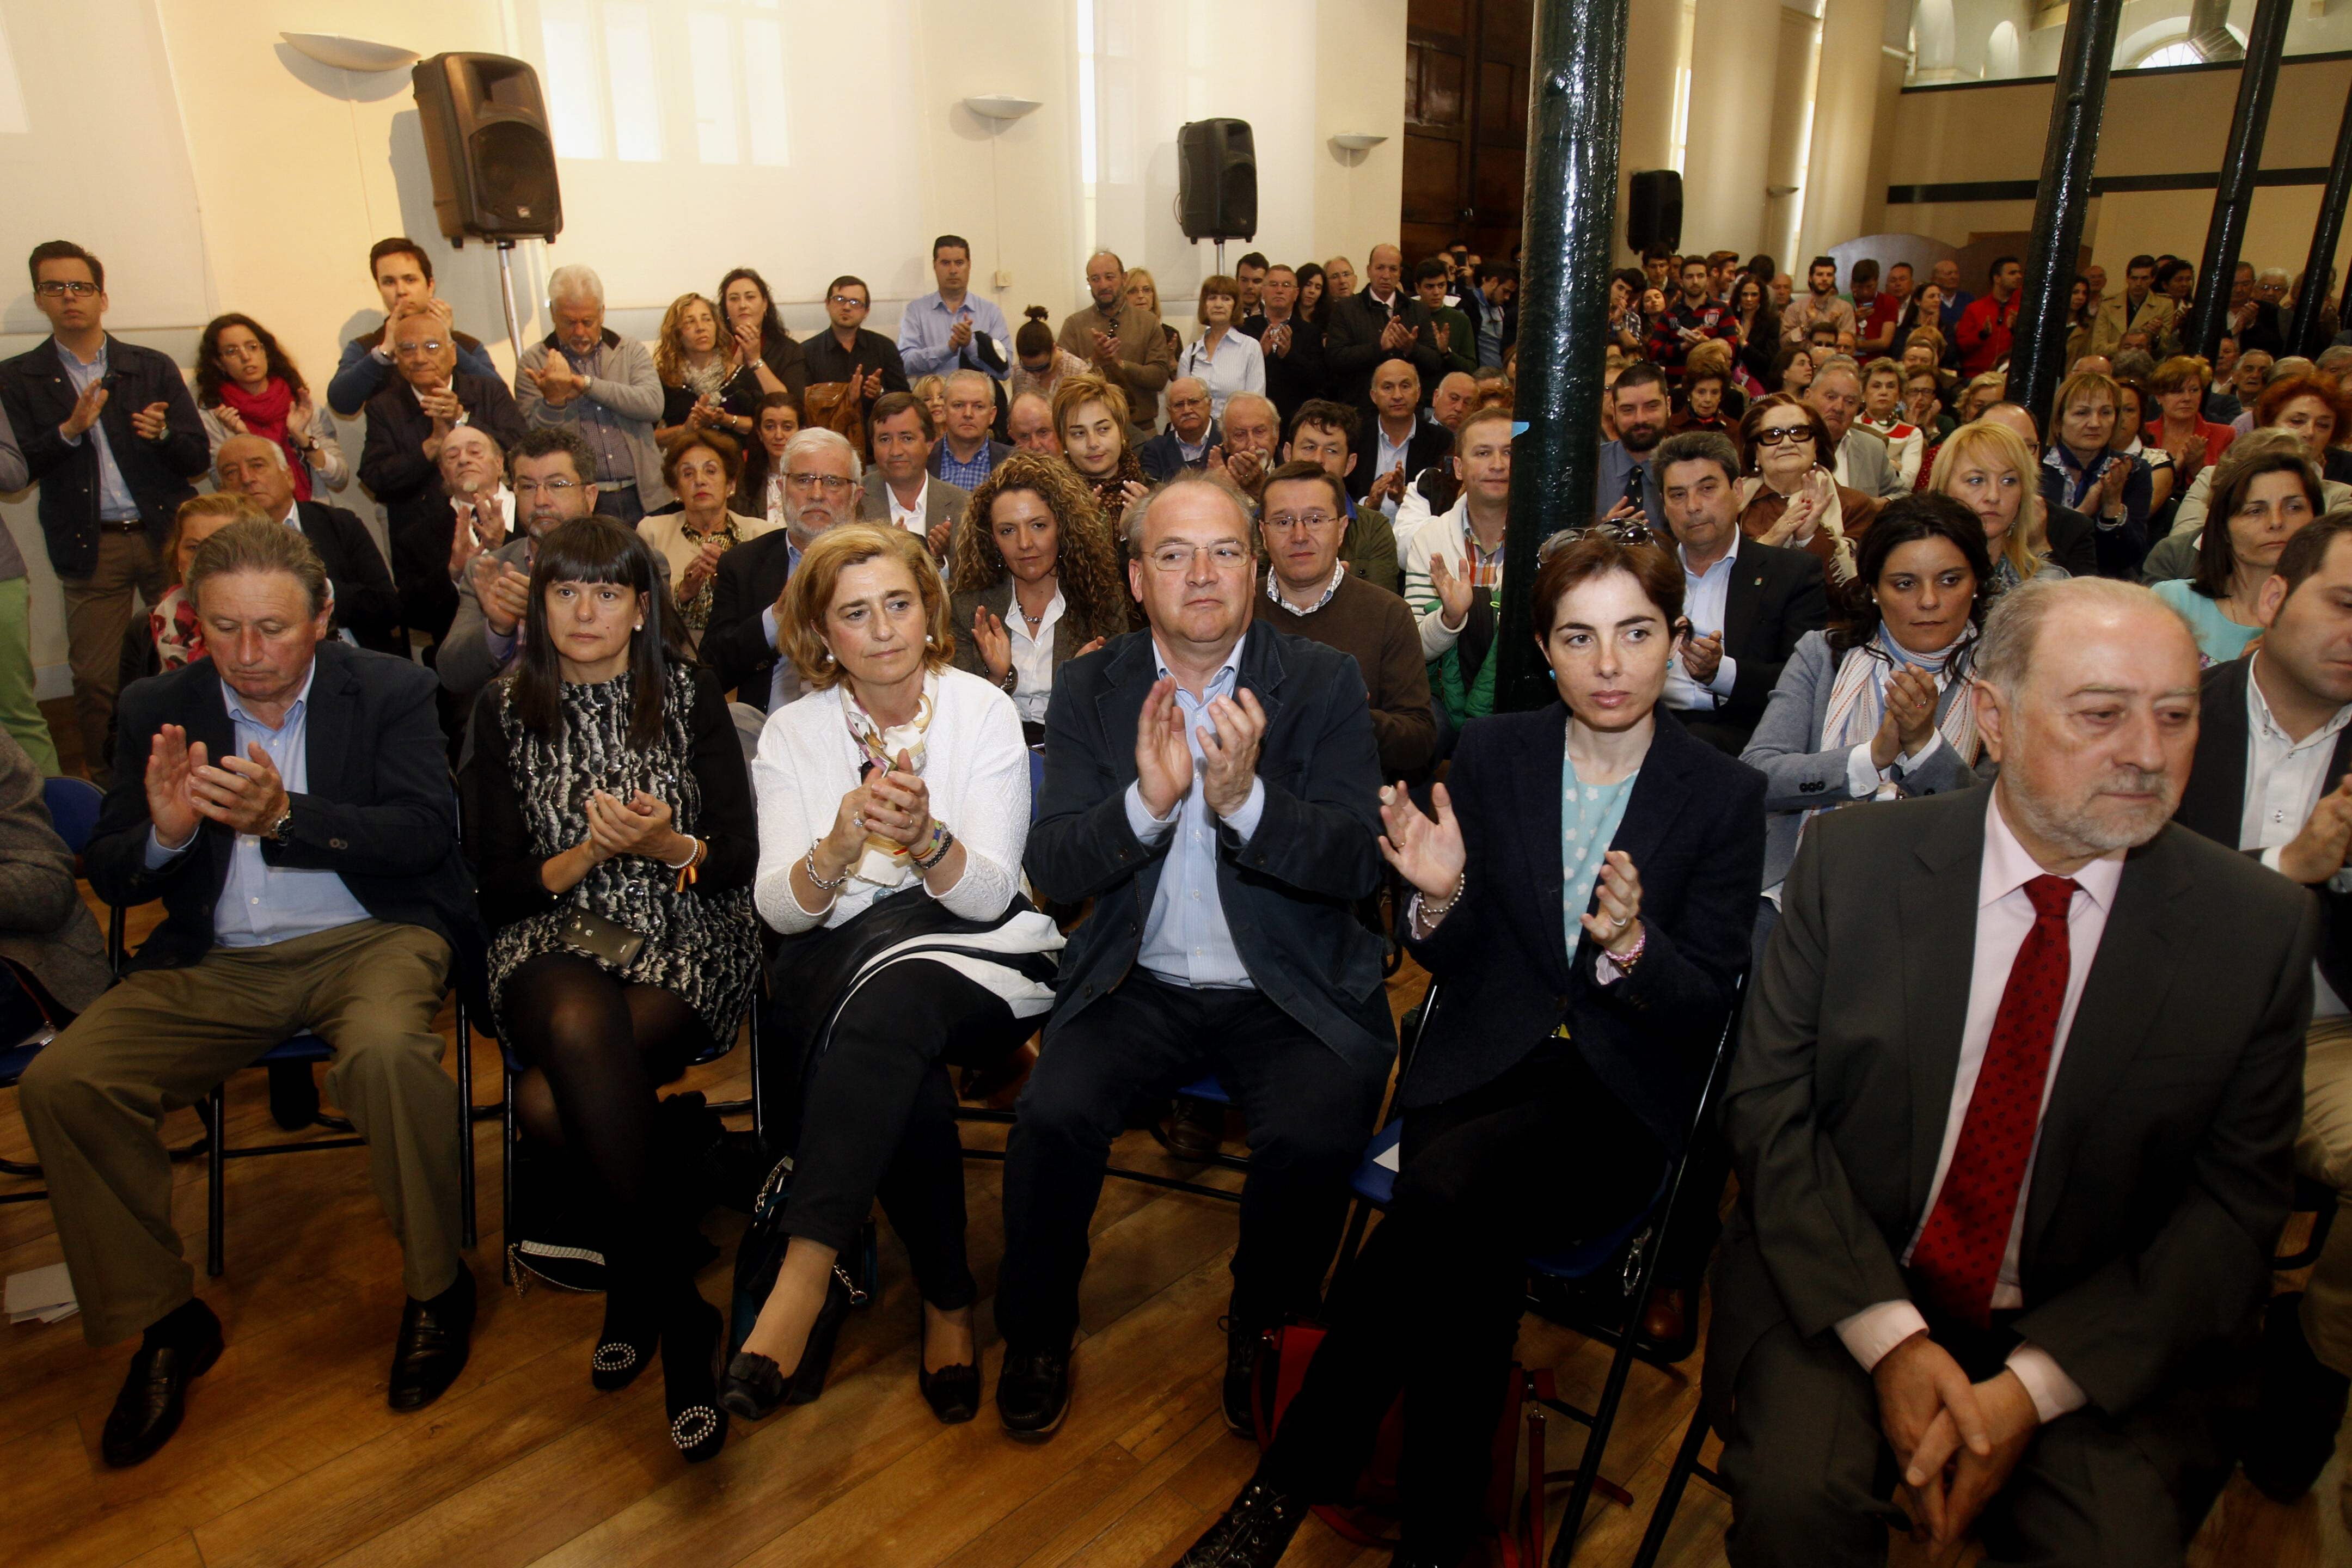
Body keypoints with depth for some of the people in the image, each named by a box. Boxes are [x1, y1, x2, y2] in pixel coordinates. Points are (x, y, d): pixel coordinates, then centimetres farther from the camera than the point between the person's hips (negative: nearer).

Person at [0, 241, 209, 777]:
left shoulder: (153, 367, 10)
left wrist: (163, 433, -15)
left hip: (166, 535, 0)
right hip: (91, 547, 0)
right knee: (94, 683, 1)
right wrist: (69, 430, -15)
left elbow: (198, 458, 6)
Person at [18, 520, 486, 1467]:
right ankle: (166, 1322, 4)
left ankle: (437, 1288, -10)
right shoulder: (159, 710, 9)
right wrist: (164, 833, -17)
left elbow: (423, 832, -12)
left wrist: (284, 816, -26)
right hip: (216, 964, 4)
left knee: (385, 1050, -35)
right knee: (60, 1084, -17)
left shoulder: (390, 691, 0)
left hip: (369, 938, -4)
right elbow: (107, 875, 7)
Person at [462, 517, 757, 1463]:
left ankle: (637, 1297, -9)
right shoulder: (505, 709, 10)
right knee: (582, 1030, -35)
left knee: (547, 1098, -29)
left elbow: (741, 859, 2)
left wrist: (669, 846, -19)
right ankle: (680, 1315, -22)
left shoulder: (689, 696, 5)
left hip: (686, 942, -1)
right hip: (553, 941, 2)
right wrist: (585, 856, -13)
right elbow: (498, 880, 5)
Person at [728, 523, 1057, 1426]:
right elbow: (779, 908, -6)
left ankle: (805, 1283, -33)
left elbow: (989, 892, -10)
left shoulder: (982, 710, -2)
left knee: (889, 1001, -35)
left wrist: (925, 839, -31)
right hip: (844, 968, 1)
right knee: (907, 1081, -32)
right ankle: (947, 1300, -12)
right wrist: (839, 846, -28)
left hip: (982, 957, -1)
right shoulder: (793, 733, 4)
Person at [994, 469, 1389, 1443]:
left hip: (1289, 994, -1)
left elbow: (1356, 865, -11)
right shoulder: (1094, 690, 2)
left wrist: (1245, 798, -29)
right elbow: (1051, 869, -7)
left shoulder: (1324, 684, -3)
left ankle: (1265, 1334, 8)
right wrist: (1148, 799, -26)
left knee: (1312, 1141, -25)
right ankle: (1036, 1334, 9)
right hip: (1140, 986, 1)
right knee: (1052, 1116, -21)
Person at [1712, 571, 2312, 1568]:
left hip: (2092, 1337, 2)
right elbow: (1769, 1110, -7)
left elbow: (2235, 1205, -3)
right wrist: (1891, 1335, -17)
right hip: (1842, 1291, -1)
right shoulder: (1851, 861, -7)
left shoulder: (2262, 928, -5)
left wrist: (2034, 1386, -14)